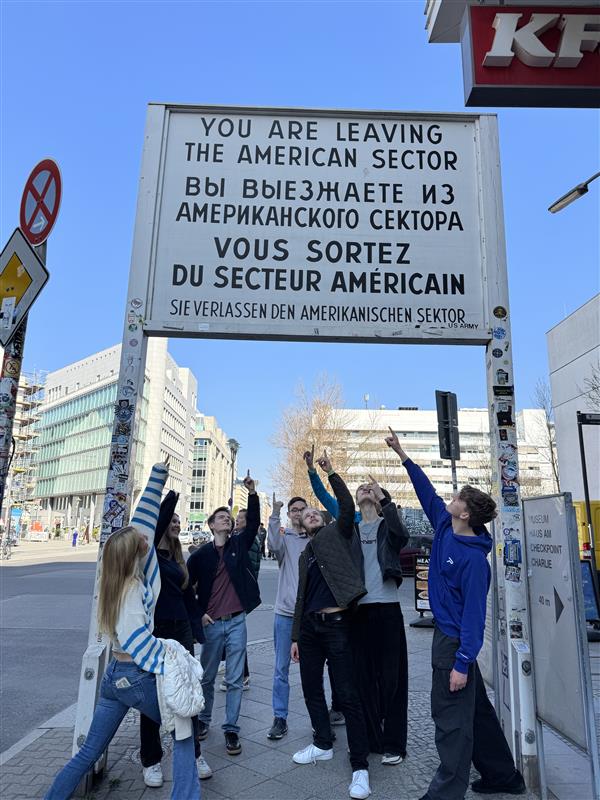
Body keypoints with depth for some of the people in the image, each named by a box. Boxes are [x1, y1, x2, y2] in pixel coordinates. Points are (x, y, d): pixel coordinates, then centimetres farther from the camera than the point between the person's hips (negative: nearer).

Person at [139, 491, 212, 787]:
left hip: (181, 631, 5)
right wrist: (171, 497, -25)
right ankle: (151, 760, 22)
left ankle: (194, 753, 22)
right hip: (152, 632, -5)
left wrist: (197, 632, 7)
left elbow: (189, 597, 12)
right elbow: (156, 520, -24)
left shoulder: (178, 560, 11)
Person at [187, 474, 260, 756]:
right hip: (212, 624, 0)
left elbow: (253, 524, -10)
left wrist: (252, 494, -20)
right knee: (207, 677, 14)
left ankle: (231, 729, 16)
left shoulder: (239, 545, 4)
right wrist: (198, 614, 0)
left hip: (237, 622, 0)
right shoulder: (200, 555, 1)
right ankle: (204, 720, 35)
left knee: (234, 680, 4)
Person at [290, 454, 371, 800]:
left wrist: (331, 472, -11)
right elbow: (302, 596, 17)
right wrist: (296, 636, 15)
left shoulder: (337, 533, 4)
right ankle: (323, 744, 36)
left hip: (337, 624, -6)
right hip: (309, 626, 7)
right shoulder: (305, 555, 17)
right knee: (312, 689, 16)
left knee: (349, 696, -4)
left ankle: (360, 766, 6)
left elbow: (348, 505, -13)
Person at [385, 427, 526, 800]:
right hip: (446, 633, 9)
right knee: (477, 710, 21)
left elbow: (474, 612, -23)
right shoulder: (445, 528, -1)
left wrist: (462, 662, -22)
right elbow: (428, 493, 9)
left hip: (456, 642, -9)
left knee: (451, 716, 1)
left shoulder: (474, 559, -23)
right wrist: (403, 455, 10)